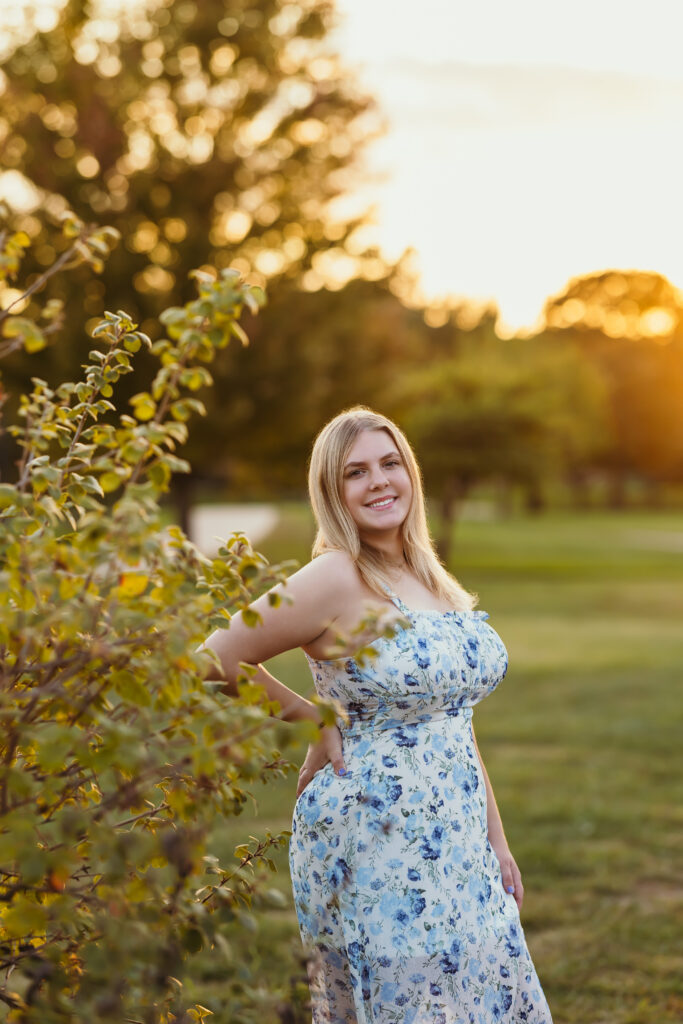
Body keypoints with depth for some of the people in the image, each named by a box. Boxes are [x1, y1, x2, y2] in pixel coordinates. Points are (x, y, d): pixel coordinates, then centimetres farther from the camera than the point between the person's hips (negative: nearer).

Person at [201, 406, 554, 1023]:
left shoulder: (431, 577, 9)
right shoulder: (335, 580, -14)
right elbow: (219, 658, -14)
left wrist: (495, 839, 13)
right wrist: (315, 720, -6)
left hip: (458, 842, 7)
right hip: (375, 850, -7)